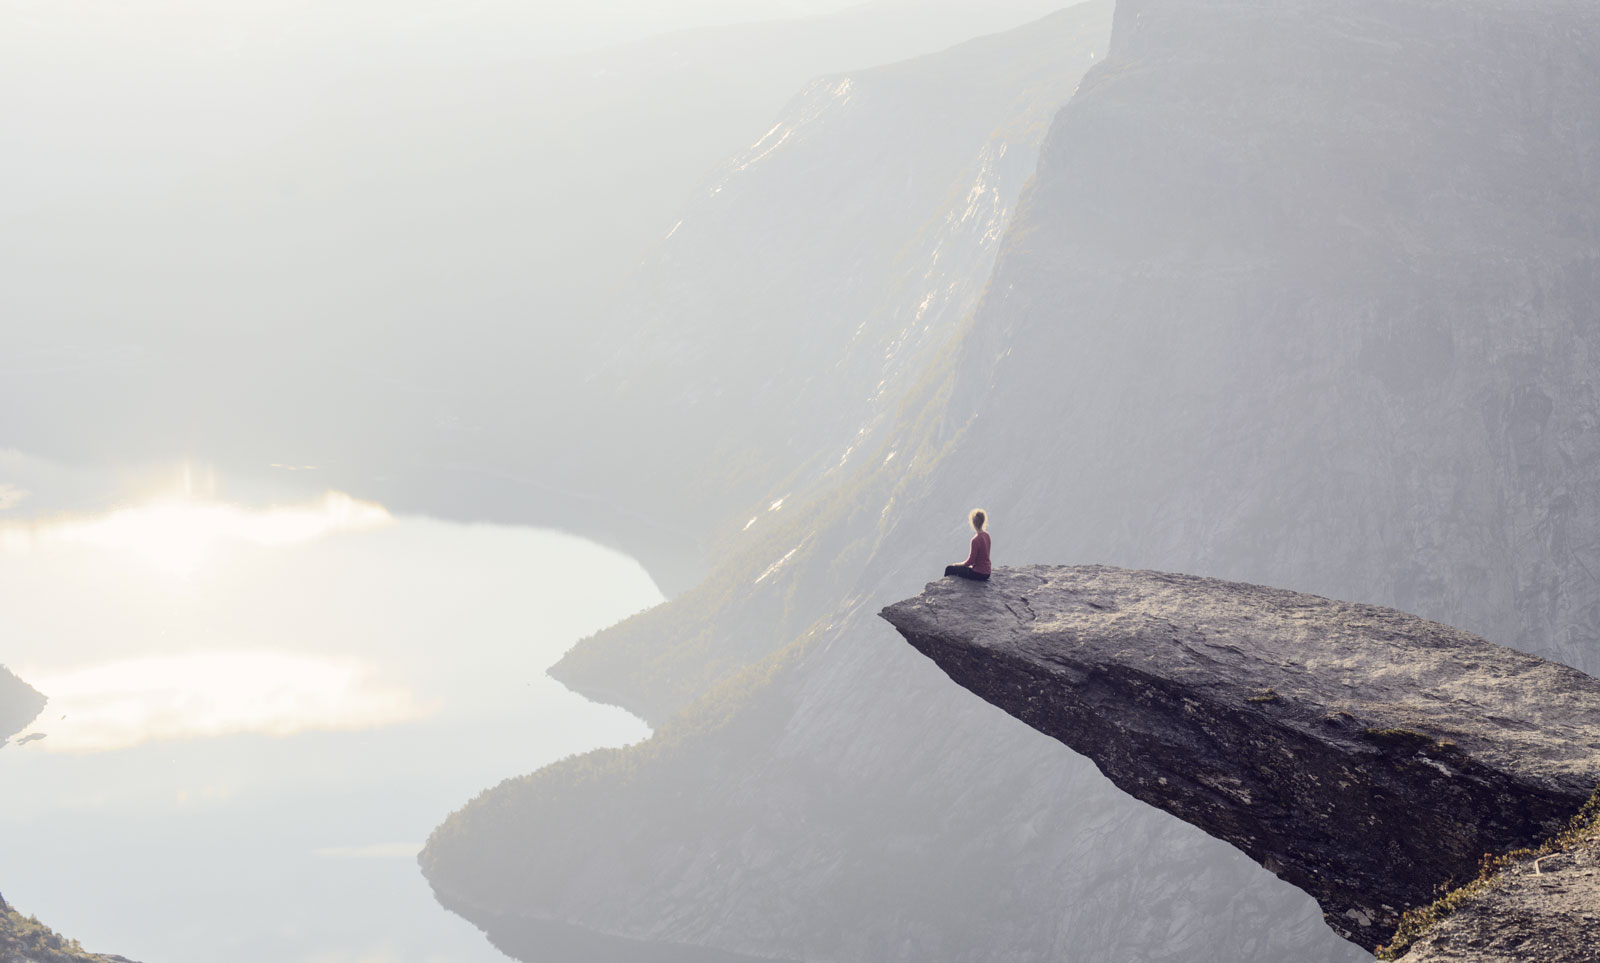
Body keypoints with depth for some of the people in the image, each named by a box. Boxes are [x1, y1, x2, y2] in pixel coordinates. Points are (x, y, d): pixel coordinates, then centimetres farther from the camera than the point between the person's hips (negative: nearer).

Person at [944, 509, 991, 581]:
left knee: (949, 569, 6)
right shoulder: (986, 535, 1)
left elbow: (970, 561, -19)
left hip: (978, 574, -9)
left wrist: (958, 565, -2)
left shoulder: (976, 540, -25)